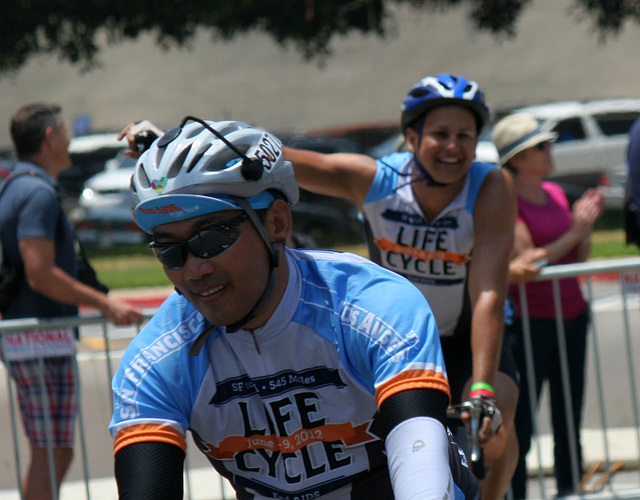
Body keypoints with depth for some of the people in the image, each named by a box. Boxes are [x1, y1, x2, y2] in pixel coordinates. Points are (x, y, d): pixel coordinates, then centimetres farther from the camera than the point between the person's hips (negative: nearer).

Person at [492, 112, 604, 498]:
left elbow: (578, 261, 15)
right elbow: (526, 261, -17)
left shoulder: (555, 194, 13)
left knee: (569, 422, 10)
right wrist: (574, 233, -14)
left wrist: (586, 227, -3)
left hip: (572, 317, 7)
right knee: (519, 426, -5)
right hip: (530, 319, -7)